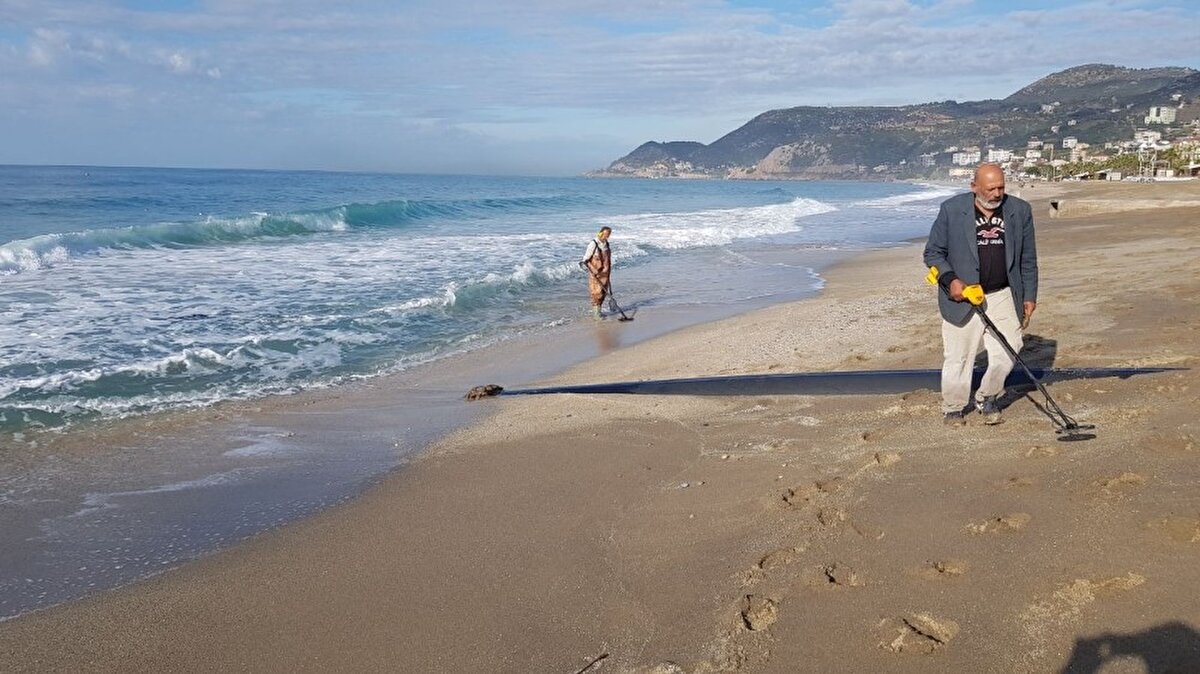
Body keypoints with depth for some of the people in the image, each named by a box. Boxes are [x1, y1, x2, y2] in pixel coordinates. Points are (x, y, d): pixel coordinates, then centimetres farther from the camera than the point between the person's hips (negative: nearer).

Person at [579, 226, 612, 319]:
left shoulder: (606, 244, 8)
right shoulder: (593, 244, -13)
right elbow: (586, 259, -9)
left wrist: (609, 272, 20)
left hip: (604, 273, 7)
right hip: (595, 273, -7)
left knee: (603, 292, 8)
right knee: (596, 293, -6)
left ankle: (597, 311, 19)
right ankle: (596, 313, 1)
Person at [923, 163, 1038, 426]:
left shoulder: (1020, 210, 3)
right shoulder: (951, 209, -6)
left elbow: (1028, 259, 10)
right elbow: (932, 253, -1)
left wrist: (1029, 297, 9)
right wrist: (950, 279, -16)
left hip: (1003, 296, 2)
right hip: (961, 297, -2)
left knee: (1006, 353, -2)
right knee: (958, 356, 3)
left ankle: (987, 398, 23)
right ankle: (953, 407, 22)